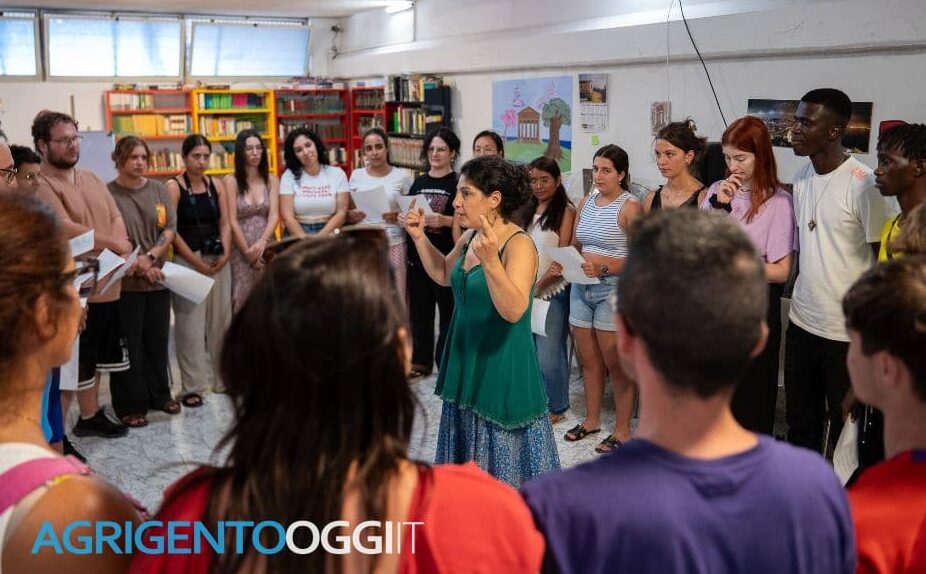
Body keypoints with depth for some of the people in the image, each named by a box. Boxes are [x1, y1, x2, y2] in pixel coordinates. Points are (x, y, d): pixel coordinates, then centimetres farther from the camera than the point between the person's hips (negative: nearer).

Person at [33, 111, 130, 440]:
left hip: (106, 287, 8)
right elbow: (66, 229, -24)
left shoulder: (91, 179, 13)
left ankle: (90, 416, 36)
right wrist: (114, 244, -15)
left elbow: (116, 219, 10)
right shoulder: (41, 187, -13)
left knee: (93, 359, 20)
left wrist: (123, 254, -9)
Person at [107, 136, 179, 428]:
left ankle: (159, 394, 27)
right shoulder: (108, 193, -6)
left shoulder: (158, 189, 6)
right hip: (125, 281, -4)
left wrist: (150, 257, -12)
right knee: (129, 343, 3)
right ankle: (130, 404, 12)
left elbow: (170, 229, 2)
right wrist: (136, 265, -13)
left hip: (157, 277, 4)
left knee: (158, 339, 12)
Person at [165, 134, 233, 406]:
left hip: (218, 260, 5)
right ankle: (192, 387, 4)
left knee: (220, 320, 9)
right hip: (187, 261, -4)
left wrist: (225, 254, -9)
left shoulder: (216, 185, 9)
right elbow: (171, 230, -9)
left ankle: (222, 379, 21)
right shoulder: (174, 187, -4)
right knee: (190, 325, -4)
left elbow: (225, 223, 7)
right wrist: (197, 262, -12)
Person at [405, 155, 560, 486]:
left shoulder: (519, 244, -20)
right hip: (466, 359, 8)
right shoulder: (470, 238, 4)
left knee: (503, 459, 5)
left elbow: (514, 311, -31)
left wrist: (490, 261, -43)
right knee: (469, 457, 21)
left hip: (503, 365, -8)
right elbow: (444, 275, 22)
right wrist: (419, 237, 10)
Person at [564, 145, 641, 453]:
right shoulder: (585, 203, 12)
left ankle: (622, 429, 13)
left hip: (613, 290, -6)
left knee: (617, 365, 1)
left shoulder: (630, 207, -8)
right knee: (589, 360, 14)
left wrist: (604, 267, -24)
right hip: (581, 288, 6)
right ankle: (592, 419, 29)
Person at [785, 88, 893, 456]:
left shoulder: (862, 184, -15)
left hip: (847, 332, -6)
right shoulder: (802, 176, 5)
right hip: (801, 323, 7)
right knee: (800, 425, 17)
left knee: (845, 427, 8)